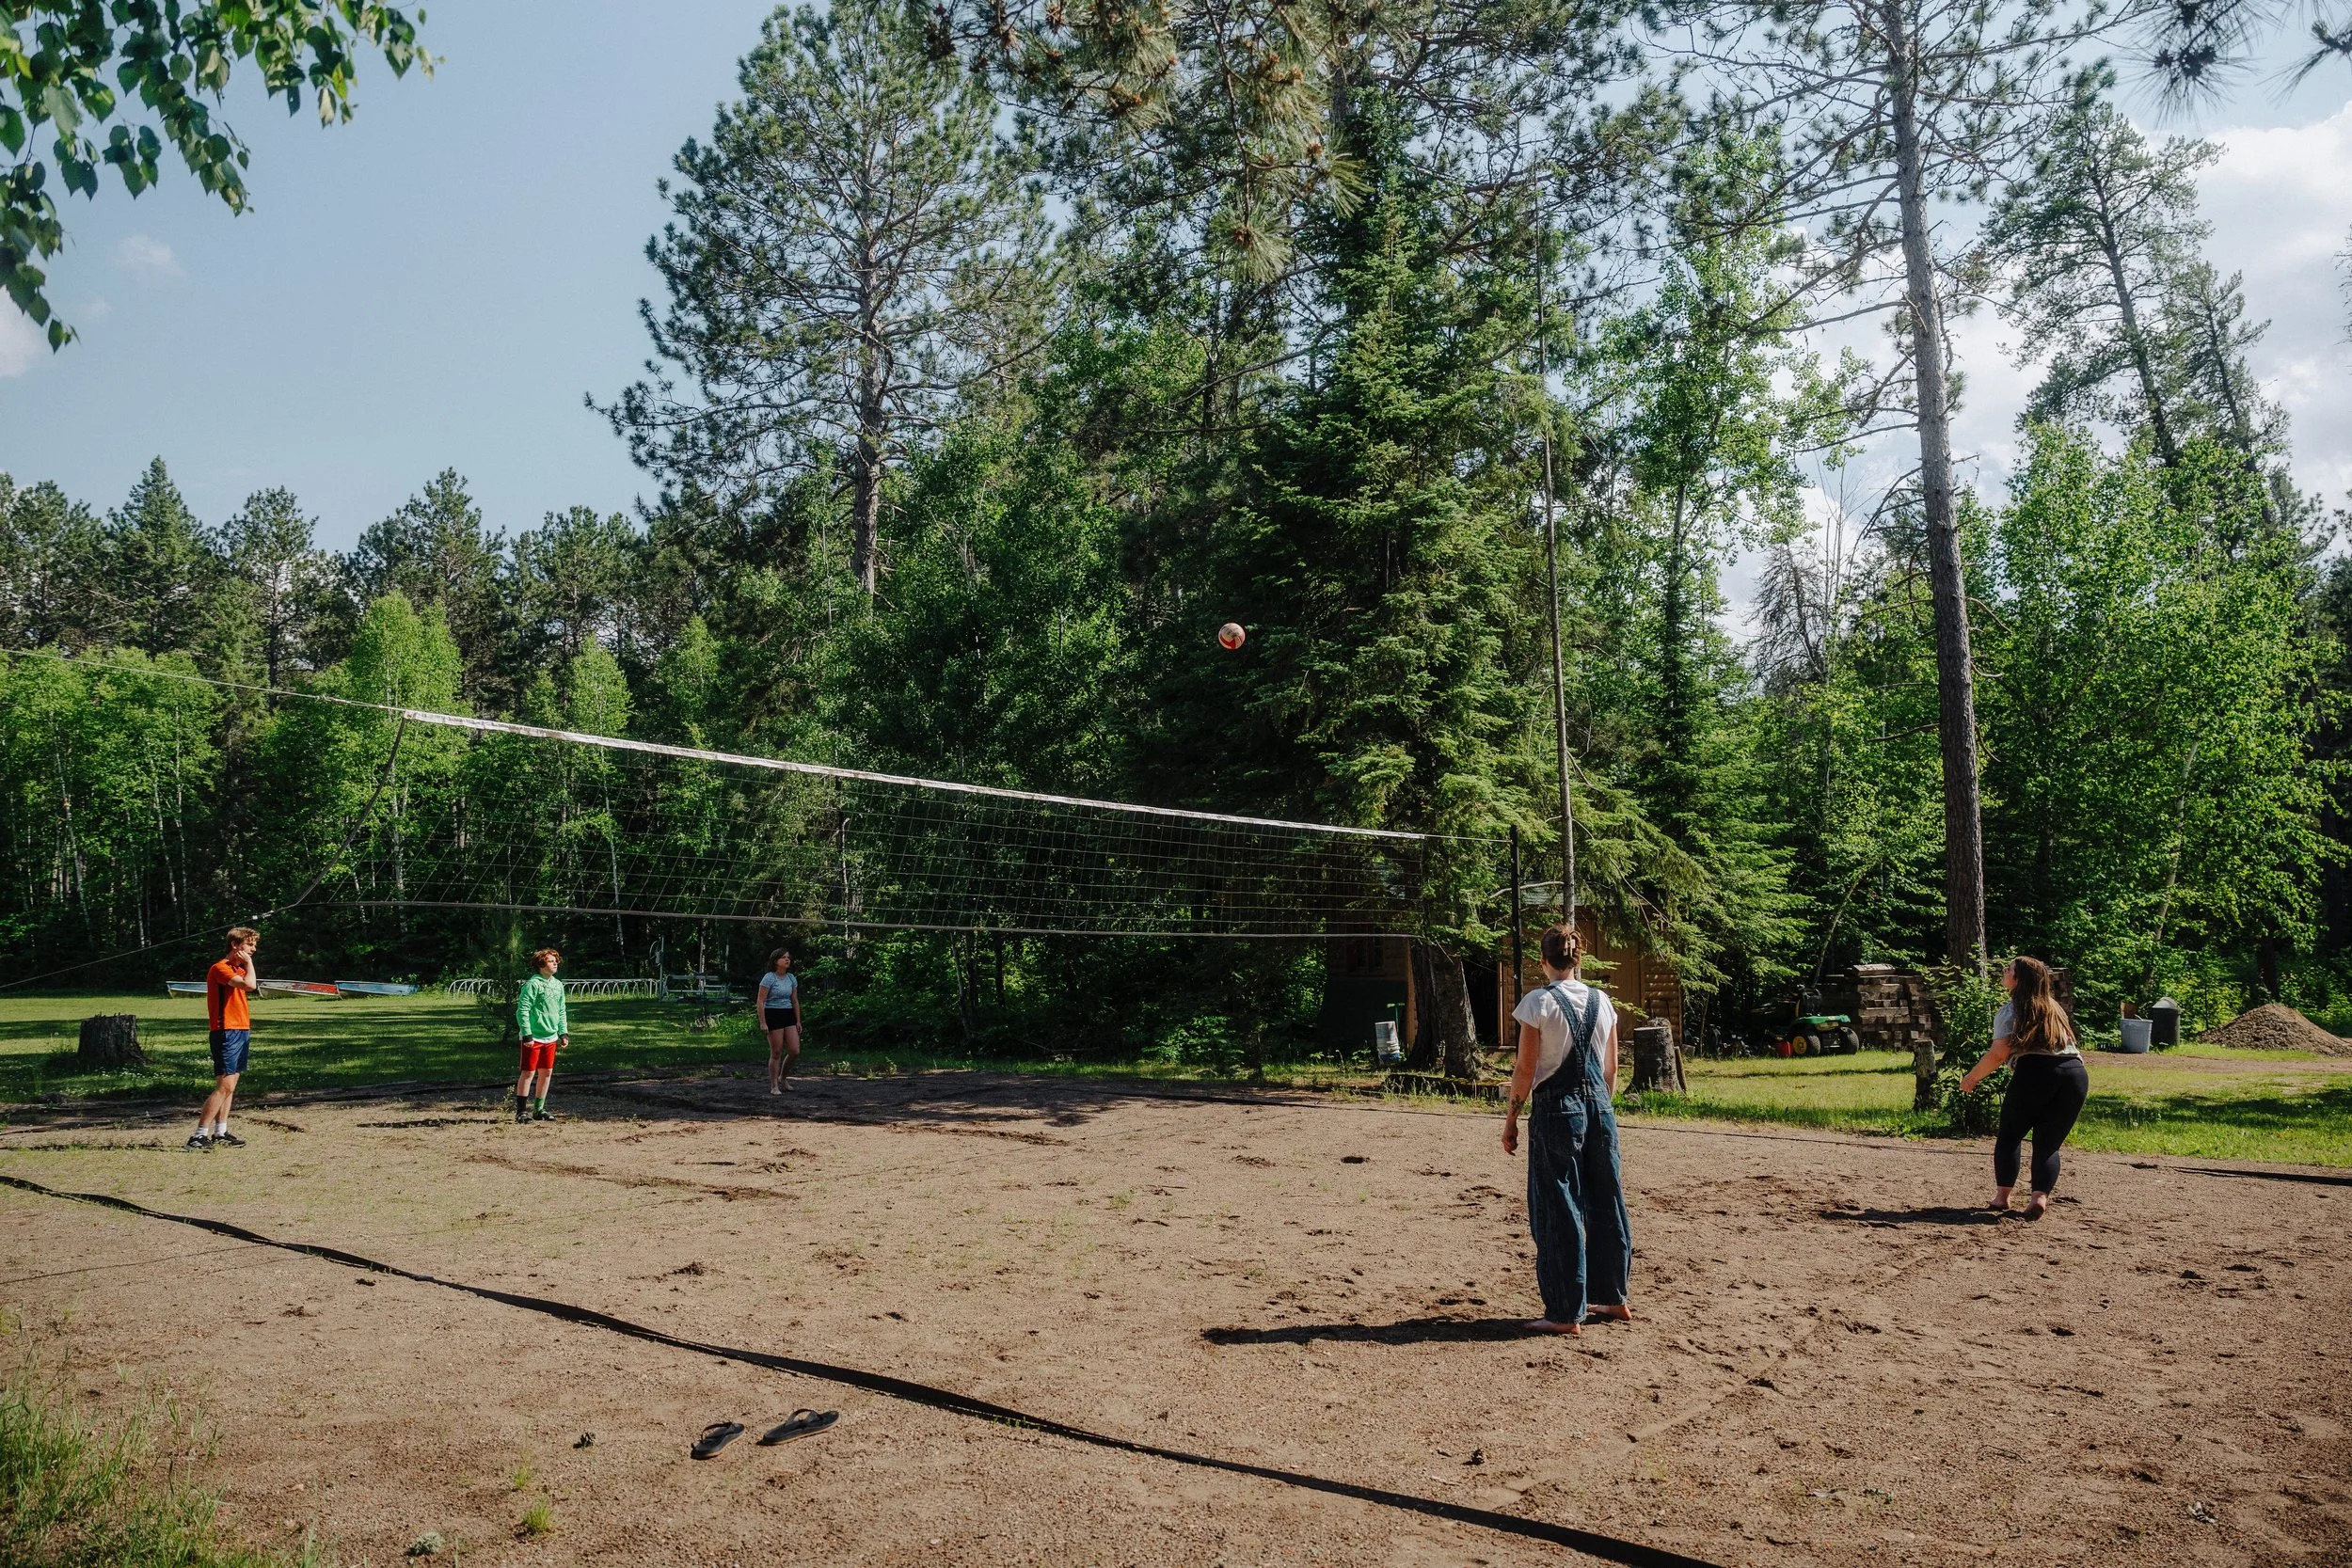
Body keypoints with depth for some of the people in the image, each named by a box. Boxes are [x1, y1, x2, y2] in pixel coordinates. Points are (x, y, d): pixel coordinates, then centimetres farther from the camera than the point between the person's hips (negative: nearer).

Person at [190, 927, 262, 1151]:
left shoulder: (239, 969, 17)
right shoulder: (220, 968, -12)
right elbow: (249, 985, -26)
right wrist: (248, 963, -15)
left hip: (241, 1031, 10)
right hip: (227, 1033, -10)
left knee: (230, 1086, 10)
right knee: (224, 1086, -13)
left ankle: (220, 1133, 15)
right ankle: (200, 1136, -12)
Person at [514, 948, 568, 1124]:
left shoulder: (558, 985, 11)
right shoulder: (532, 984, -12)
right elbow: (522, 1011, -15)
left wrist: (563, 1033, 10)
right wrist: (527, 1035, -18)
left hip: (551, 1037, 7)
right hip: (534, 1038, -7)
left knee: (546, 1073, 10)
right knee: (529, 1073, -3)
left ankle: (539, 1110, 19)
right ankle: (521, 1110, 4)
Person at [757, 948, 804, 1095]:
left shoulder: (792, 978, 8)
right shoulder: (769, 978, -10)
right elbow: (760, 1001, -11)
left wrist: (798, 1021, 12)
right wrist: (762, 1023, -16)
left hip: (788, 1016, 6)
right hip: (773, 1015, -6)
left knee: (795, 1051, -1)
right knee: (776, 1053, -3)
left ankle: (782, 1078, 23)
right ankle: (774, 1086, 9)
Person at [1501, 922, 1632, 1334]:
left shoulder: (1538, 1002, -10)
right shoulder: (1601, 1001, 6)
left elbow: (1525, 1071, -10)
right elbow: (1611, 1068, 12)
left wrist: (1511, 1119, -1)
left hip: (1556, 1110, -6)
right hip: (1599, 1108, 6)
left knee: (1558, 1210, 1)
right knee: (1605, 1202, 16)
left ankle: (1566, 1313, 5)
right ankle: (1612, 1297, 30)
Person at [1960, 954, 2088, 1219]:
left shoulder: (2011, 1009, 5)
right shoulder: (2054, 1007, 25)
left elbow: (2000, 1053, -4)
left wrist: (1972, 1077, 7)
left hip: (2035, 1071, -5)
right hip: (2076, 1073, 5)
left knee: (2009, 1136, 11)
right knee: (2048, 1143, 10)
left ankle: (2002, 1197, 11)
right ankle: (2040, 1197, -9)